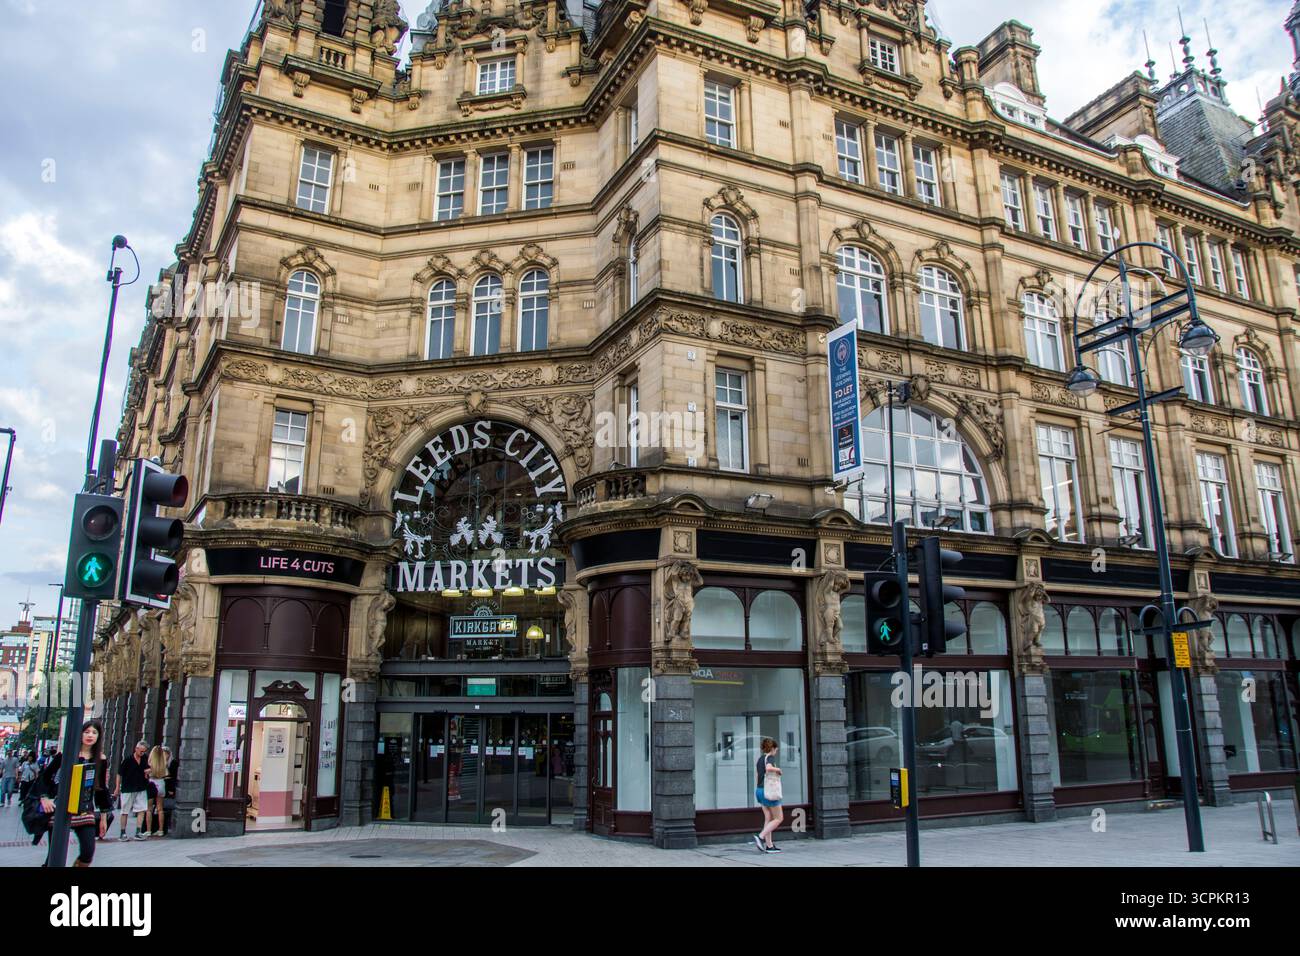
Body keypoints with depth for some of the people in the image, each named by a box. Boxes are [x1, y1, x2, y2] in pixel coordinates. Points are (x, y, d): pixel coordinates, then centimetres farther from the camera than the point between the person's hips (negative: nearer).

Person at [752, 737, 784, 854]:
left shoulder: (760, 759, 14)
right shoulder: (770, 758, -12)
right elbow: (768, 768, -35)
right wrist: (778, 769, -15)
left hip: (759, 791, 9)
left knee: (768, 819, 12)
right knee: (778, 819, 1)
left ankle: (769, 846, 11)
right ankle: (760, 837, -12)